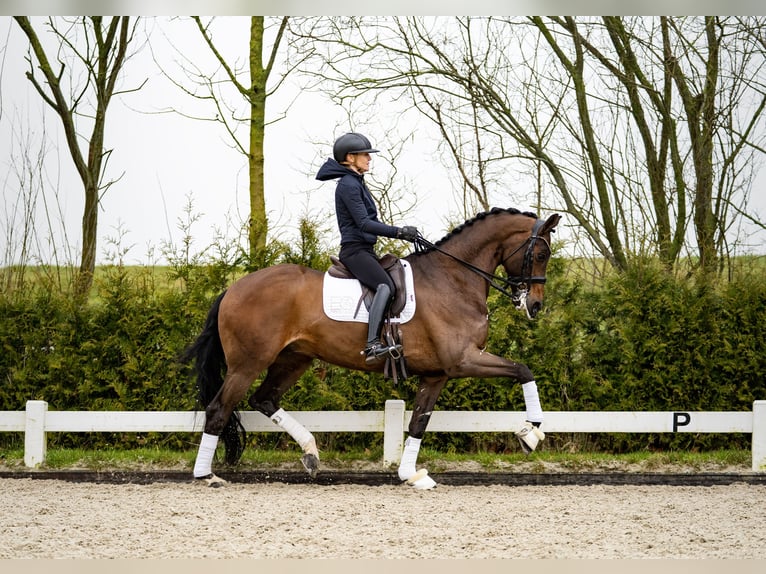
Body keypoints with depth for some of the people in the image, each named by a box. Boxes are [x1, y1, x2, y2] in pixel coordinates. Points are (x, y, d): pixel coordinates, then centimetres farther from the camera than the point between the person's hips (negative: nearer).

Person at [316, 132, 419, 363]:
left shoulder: (357, 183, 20)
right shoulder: (348, 185, -12)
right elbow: (364, 223, -20)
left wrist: (402, 233, 18)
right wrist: (398, 231, -23)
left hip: (365, 250, 11)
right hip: (355, 250, -11)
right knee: (385, 286, -29)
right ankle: (373, 344, -42)